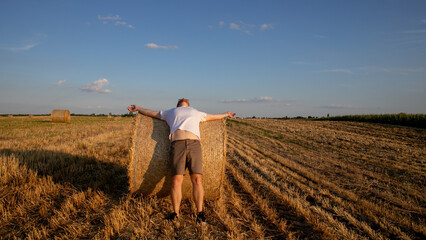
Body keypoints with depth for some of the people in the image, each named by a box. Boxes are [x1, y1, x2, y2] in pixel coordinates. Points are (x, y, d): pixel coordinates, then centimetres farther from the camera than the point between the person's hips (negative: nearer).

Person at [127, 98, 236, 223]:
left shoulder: (196, 113, 37)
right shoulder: (171, 112, 34)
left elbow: (212, 116, 50)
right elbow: (151, 112, 44)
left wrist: (226, 114, 61)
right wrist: (137, 108, 50)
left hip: (194, 144, 1)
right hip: (177, 144, -1)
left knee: (197, 179, -11)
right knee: (176, 180, -11)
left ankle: (200, 213, -6)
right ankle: (175, 213, 0)